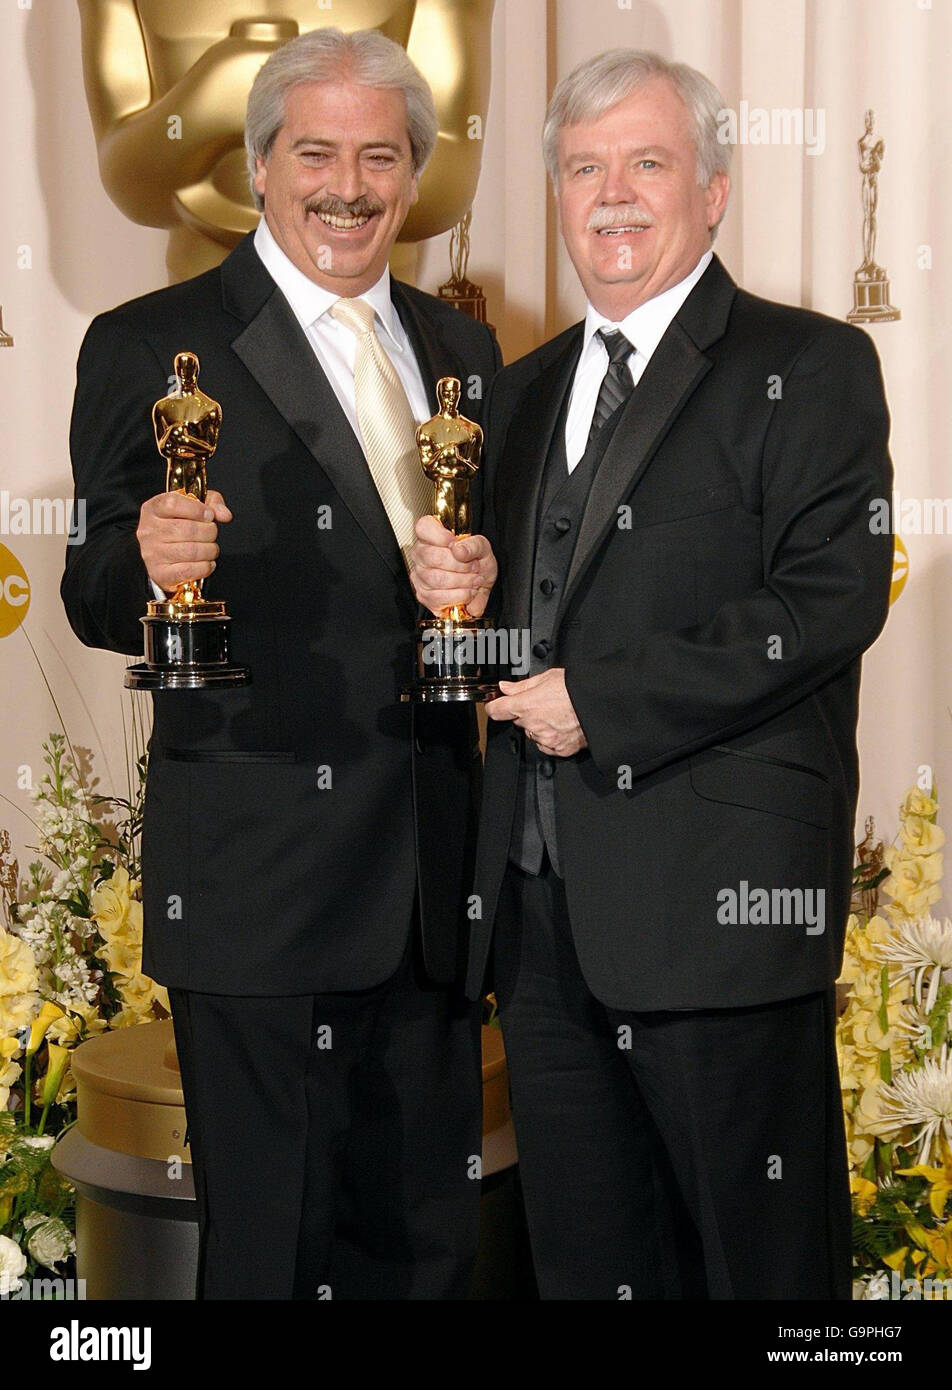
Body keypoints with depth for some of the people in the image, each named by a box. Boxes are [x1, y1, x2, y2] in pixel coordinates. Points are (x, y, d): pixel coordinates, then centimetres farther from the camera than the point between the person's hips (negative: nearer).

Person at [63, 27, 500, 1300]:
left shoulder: (461, 351, 14)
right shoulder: (151, 346, -3)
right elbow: (99, 598, -5)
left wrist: (483, 586, -5)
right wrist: (149, 562, -28)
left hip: (433, 874, 6)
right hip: (255, 876, -5)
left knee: (430, 1238, 16)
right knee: (275, 1244, 5)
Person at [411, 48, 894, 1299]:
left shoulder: (809, 367, -2)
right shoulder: (524, 391, 20)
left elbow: (833, 597, -14)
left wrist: (601, 700, -15)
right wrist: (458, 591, 2)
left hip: (715, 898, -6)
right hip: (540, 899, 7)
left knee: (762, 1256, 3)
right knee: (584, 1255, 15)